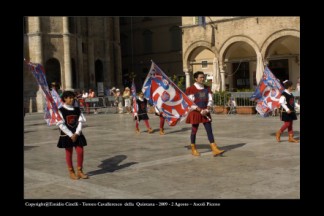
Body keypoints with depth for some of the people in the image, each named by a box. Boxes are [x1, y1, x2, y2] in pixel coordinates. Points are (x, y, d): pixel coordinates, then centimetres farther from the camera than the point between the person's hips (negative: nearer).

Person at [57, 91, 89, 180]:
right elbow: (61, 125, -11)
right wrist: (71, 135, -15)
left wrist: (77, 133, -11)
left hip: (77, 135, 4)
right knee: (69, 153, 5)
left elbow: (80, 122, 2)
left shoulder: (77, 109, 5)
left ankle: (80, 171, 14)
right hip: (67, 135, -3)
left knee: (80, 152, 0)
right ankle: (71, 172, 17)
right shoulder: (61, 110, -7)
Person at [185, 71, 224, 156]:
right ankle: (193, 149, 19)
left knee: (209, 130, -1)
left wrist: (207, 109, -11)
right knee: (194, 130, 6)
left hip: (205, 113, 4)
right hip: (195, 113, -4)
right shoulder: (191, 89, -7)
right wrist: (200, 110, -17)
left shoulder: (207, 88, 9)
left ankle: (215, 149, -3)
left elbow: (210, 100, 6)